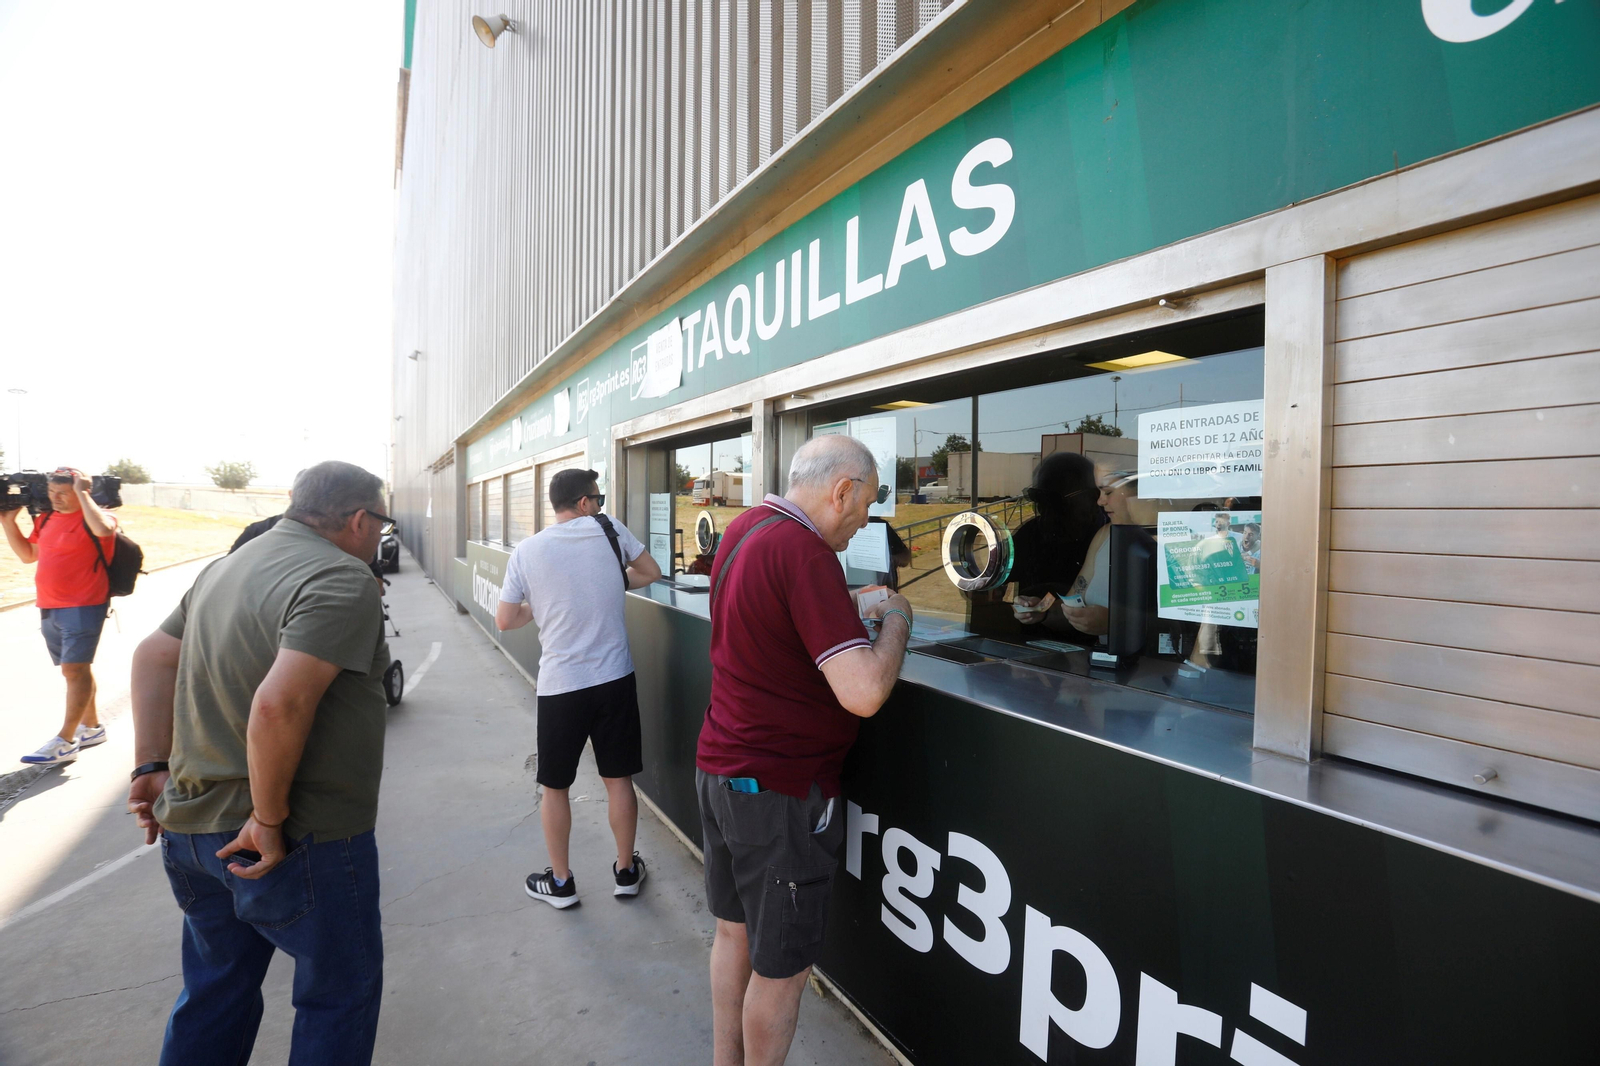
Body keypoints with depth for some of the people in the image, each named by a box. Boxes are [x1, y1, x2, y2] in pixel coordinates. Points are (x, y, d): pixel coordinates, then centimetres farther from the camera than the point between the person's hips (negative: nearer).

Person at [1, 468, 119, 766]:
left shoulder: (95, 516, -9)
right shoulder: (46, 518, 12)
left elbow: (103, 529, -35)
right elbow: (27, 554, 23)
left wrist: (82, 493, -24)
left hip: (83, 607, -8)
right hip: (49, 608, 8)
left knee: (75, 669, -7)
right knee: (76, 668, 15)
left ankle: (65, 741, -3)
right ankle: (92, 727, 26)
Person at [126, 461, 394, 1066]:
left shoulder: (230, 566, 10)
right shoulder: (343, 579, -20)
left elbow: (154, 656, 15)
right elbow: (279, 704, -31)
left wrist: (153, 766, 12)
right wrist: (271, 820, -20)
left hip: (190, 827, 9)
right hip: (302, 840, -8)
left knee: (216, 991, 27)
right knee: (341, 992, 13)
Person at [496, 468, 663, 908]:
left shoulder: (527, 551, -4)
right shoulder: (608, 529, -3)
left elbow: (505, 620, 0)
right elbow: (651, 572, 9)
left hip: (559, 685, -1)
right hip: (615, 678, 1)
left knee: (554, 787, 16)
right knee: (619, 779, 15)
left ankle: (560, 882, 28)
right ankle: (626, 871, 29)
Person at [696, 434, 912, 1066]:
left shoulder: (742, 529, 4)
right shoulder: (805, 553, -25)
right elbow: (863, 693, -30)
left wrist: (849, 611, 12)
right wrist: (896, 618, -13)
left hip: (718, 769, 9)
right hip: (778, 788, -9)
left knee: (733, 932, 25)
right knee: (780, 967, 12)